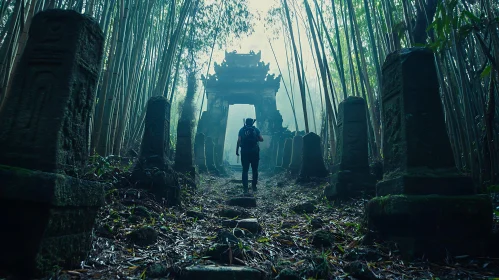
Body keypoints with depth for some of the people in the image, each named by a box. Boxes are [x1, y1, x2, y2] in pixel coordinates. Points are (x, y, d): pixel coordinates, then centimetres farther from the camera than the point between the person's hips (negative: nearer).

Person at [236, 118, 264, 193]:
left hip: (245, 152, 0)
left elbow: (239, 141, -5)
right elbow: (261, 139, 1)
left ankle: (245, 187, -1)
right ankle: (254, 186, 15)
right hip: (254, 152, 0)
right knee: (255, 170, 12)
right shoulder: (256, 129, 2)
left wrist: (237, 150, 0)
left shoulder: (242, 130, 3)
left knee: (245, 170, 4)